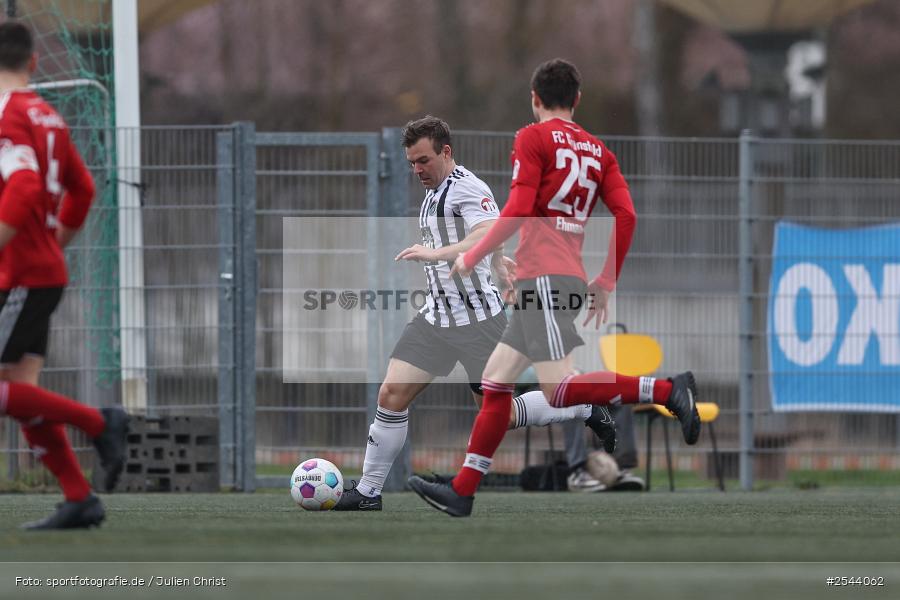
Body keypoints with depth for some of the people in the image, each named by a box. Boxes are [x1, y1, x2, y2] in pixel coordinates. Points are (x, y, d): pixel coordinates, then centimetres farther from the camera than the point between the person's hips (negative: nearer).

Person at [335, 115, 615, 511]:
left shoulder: (467, 188, -16)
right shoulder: (434, 193, 13)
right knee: (392, 394, -4)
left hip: (477, 321, -8)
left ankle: (584, 408, 20)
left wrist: (437, 254, -44)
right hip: (436, 316, 8)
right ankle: (368, 492, 2)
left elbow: (489, 236, -35)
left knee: (500, 417, -1)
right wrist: (499, 263, 39)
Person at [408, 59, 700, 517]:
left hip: (543, 275, -8)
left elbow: (518, 210, -12)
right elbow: (626, 215, 7)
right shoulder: (596, 150, 16)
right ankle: (462, 492, 11)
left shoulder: (533, 139, -2)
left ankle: (666, 390, -25)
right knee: (495, 382, 12)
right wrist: (606, 282, 14)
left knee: (559, 389, -17)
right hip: (569, 280, 8)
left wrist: (471, 257, -3)